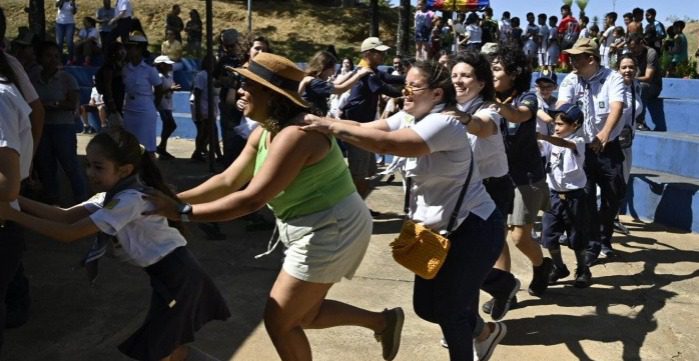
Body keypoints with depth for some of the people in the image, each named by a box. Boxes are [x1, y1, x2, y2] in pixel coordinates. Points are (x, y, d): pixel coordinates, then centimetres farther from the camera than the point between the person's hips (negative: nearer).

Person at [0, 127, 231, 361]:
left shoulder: (129, 201, -26)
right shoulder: (114, 194, 3)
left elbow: (70, 234, -27)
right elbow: (66, 216, -6)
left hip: (175, 274, -9)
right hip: (170, 271, 9)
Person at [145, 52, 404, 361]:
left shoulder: (296, 135, -28)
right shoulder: (263, 133, 3)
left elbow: (251, 200, -31)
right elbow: (227, 181, 4)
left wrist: (182, 213, -27)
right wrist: (173, 199, -5)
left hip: (330, 230, -10)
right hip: (317, 228, 10)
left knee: (278, 320, 3)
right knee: (304, 315, 21)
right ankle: (384, 321, 33)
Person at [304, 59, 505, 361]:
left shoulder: (444, 124, -24)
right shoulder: (409, 118, 5)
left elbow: (388, 144, -37)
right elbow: (367, 127, -8)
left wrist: (331, 127, -35)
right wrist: (322, 121, -21)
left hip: (473, 230, -9)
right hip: (439, 230, 9)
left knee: (448, 310, 2)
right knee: (426, 306, 15)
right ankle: (482, 332, 41)